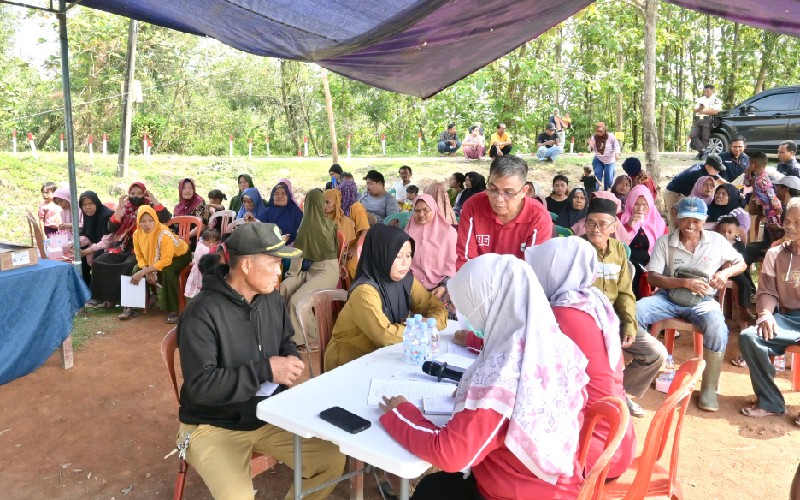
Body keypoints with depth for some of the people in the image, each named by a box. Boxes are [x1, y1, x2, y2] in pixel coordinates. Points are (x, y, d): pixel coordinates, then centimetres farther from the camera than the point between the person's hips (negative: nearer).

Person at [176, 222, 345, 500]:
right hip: (215, 427, -6)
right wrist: (266, 370, -26)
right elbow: (200, 386, -25)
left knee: (332, 460, -2)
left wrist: (292, 361, -8)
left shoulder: (272, 300, 0)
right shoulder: (201, 314, -22)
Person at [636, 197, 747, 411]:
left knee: (717, 329, -32)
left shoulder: (717, 241, 3)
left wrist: (725, 272, -8)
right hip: (668, 296, 0)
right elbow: (652, 277, -8)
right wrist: (685, 282, -21)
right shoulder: (664, 241, -2)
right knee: (633, 312, -28)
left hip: (702, 300, 0)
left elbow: (741, 263, 15)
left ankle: (709, 389, -12)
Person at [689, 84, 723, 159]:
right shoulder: (701, 99, 23)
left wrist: (703, 111, -5)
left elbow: (715, 112, -11)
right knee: (692, 135, -12)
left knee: (705, 139, -7)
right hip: (697, 120, 5)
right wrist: (700, 108, -5)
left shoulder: (716, 100, 4)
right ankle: (703, 150, -8)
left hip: (707, 120, -5)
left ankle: (701, 154, -3)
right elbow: (694, 110, 17)